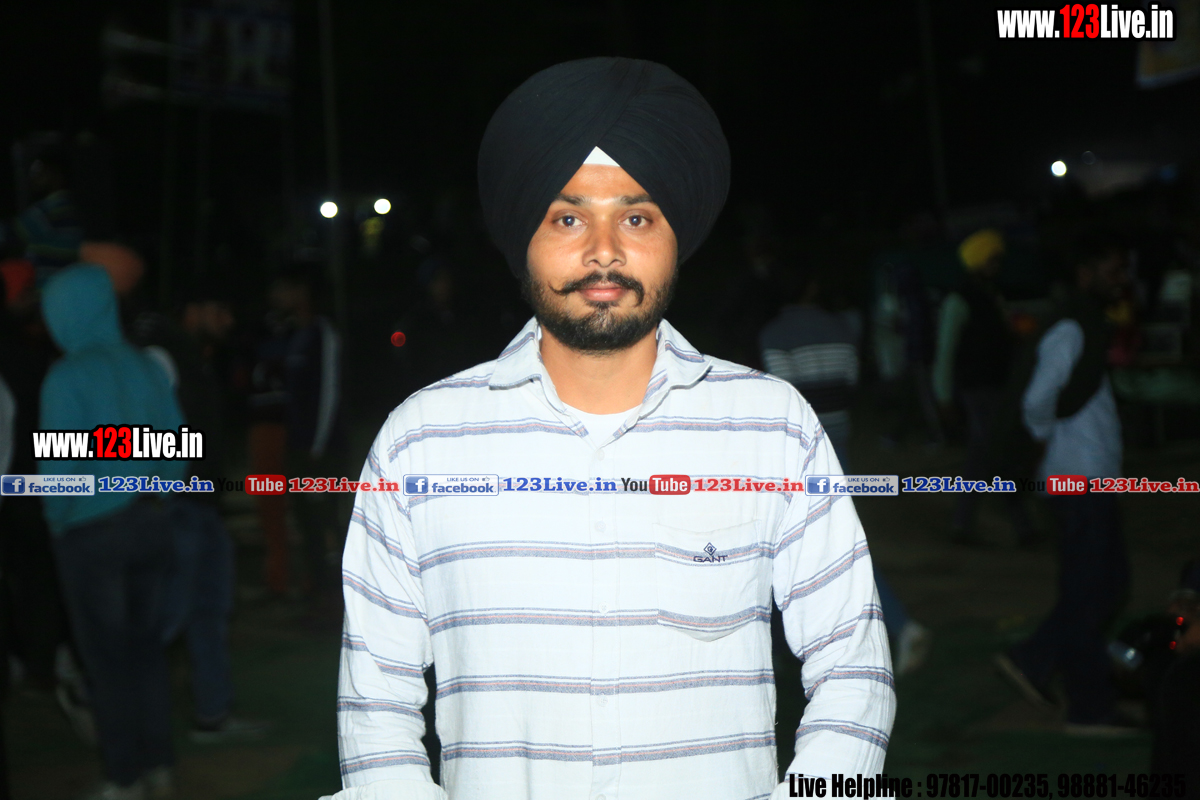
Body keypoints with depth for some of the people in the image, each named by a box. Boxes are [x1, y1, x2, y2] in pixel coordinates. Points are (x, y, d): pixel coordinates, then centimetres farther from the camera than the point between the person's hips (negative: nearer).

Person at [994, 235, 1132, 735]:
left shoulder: (1093, 327, 14)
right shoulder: (1069, 332, -18)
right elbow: (1038, 402, -25)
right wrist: (1050, 437, -8)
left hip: (1096, 477, 10)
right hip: (1079, 479, -10)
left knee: (1110, 581, 16)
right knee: (1087, 593, -2)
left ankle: (1032, 661, 21)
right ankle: (1090, 708, 6)